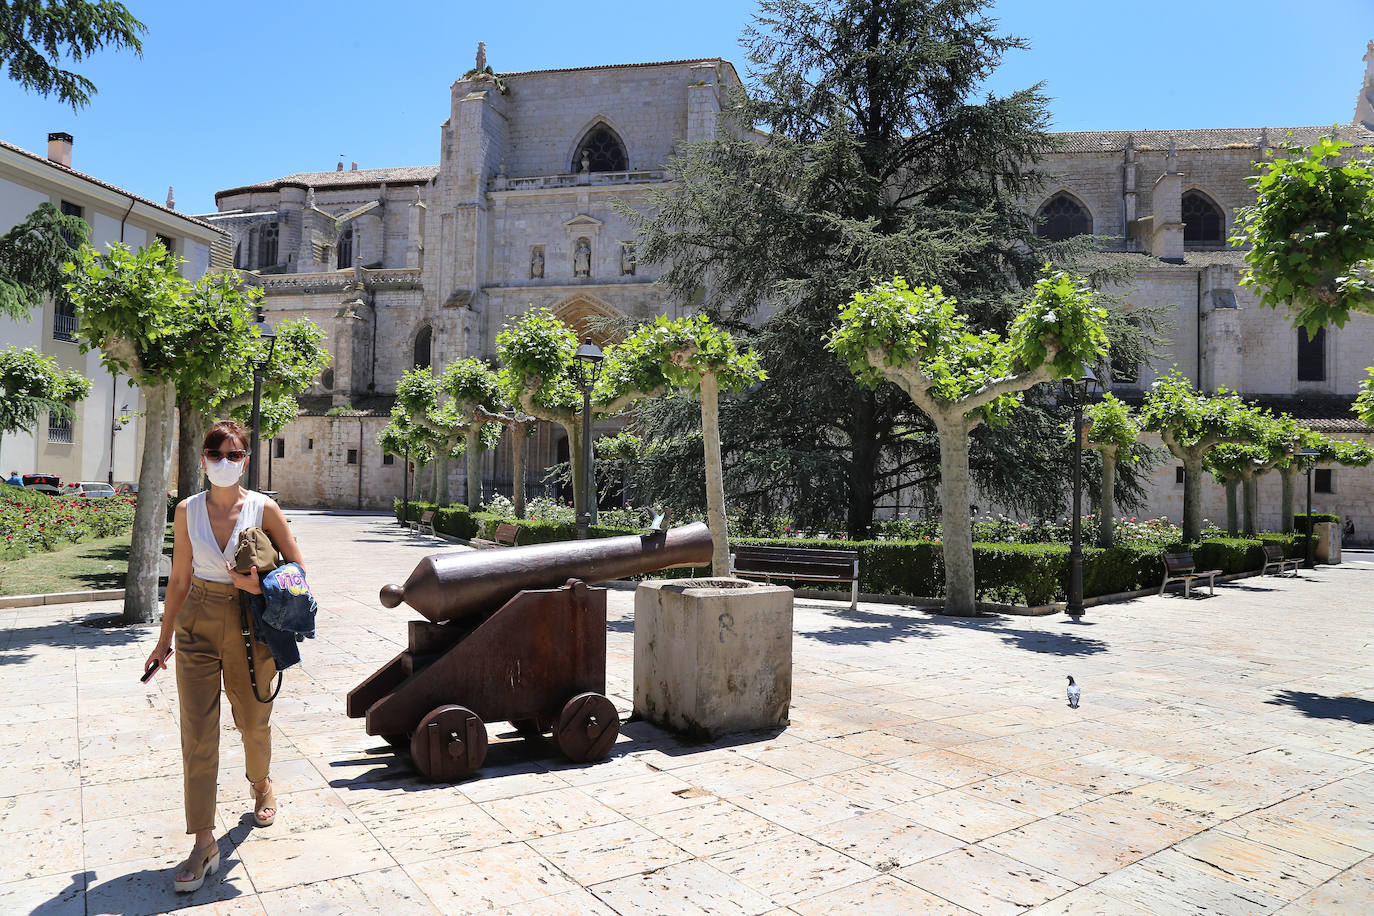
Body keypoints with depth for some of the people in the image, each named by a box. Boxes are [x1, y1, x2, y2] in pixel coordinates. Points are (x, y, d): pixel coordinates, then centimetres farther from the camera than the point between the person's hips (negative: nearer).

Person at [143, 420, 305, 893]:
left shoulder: (264, 509, -5)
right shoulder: (188, 510, 1)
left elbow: (297, 569, -1)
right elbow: (179, 579, 8)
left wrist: (260, 585, -19)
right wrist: (164, 639, 11)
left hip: (249, 626, -1)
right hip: (197, 623, 1)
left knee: (253, 723, 14)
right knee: (197, 734, -1)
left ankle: (260, 783, 46)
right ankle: (203, 844, 8)